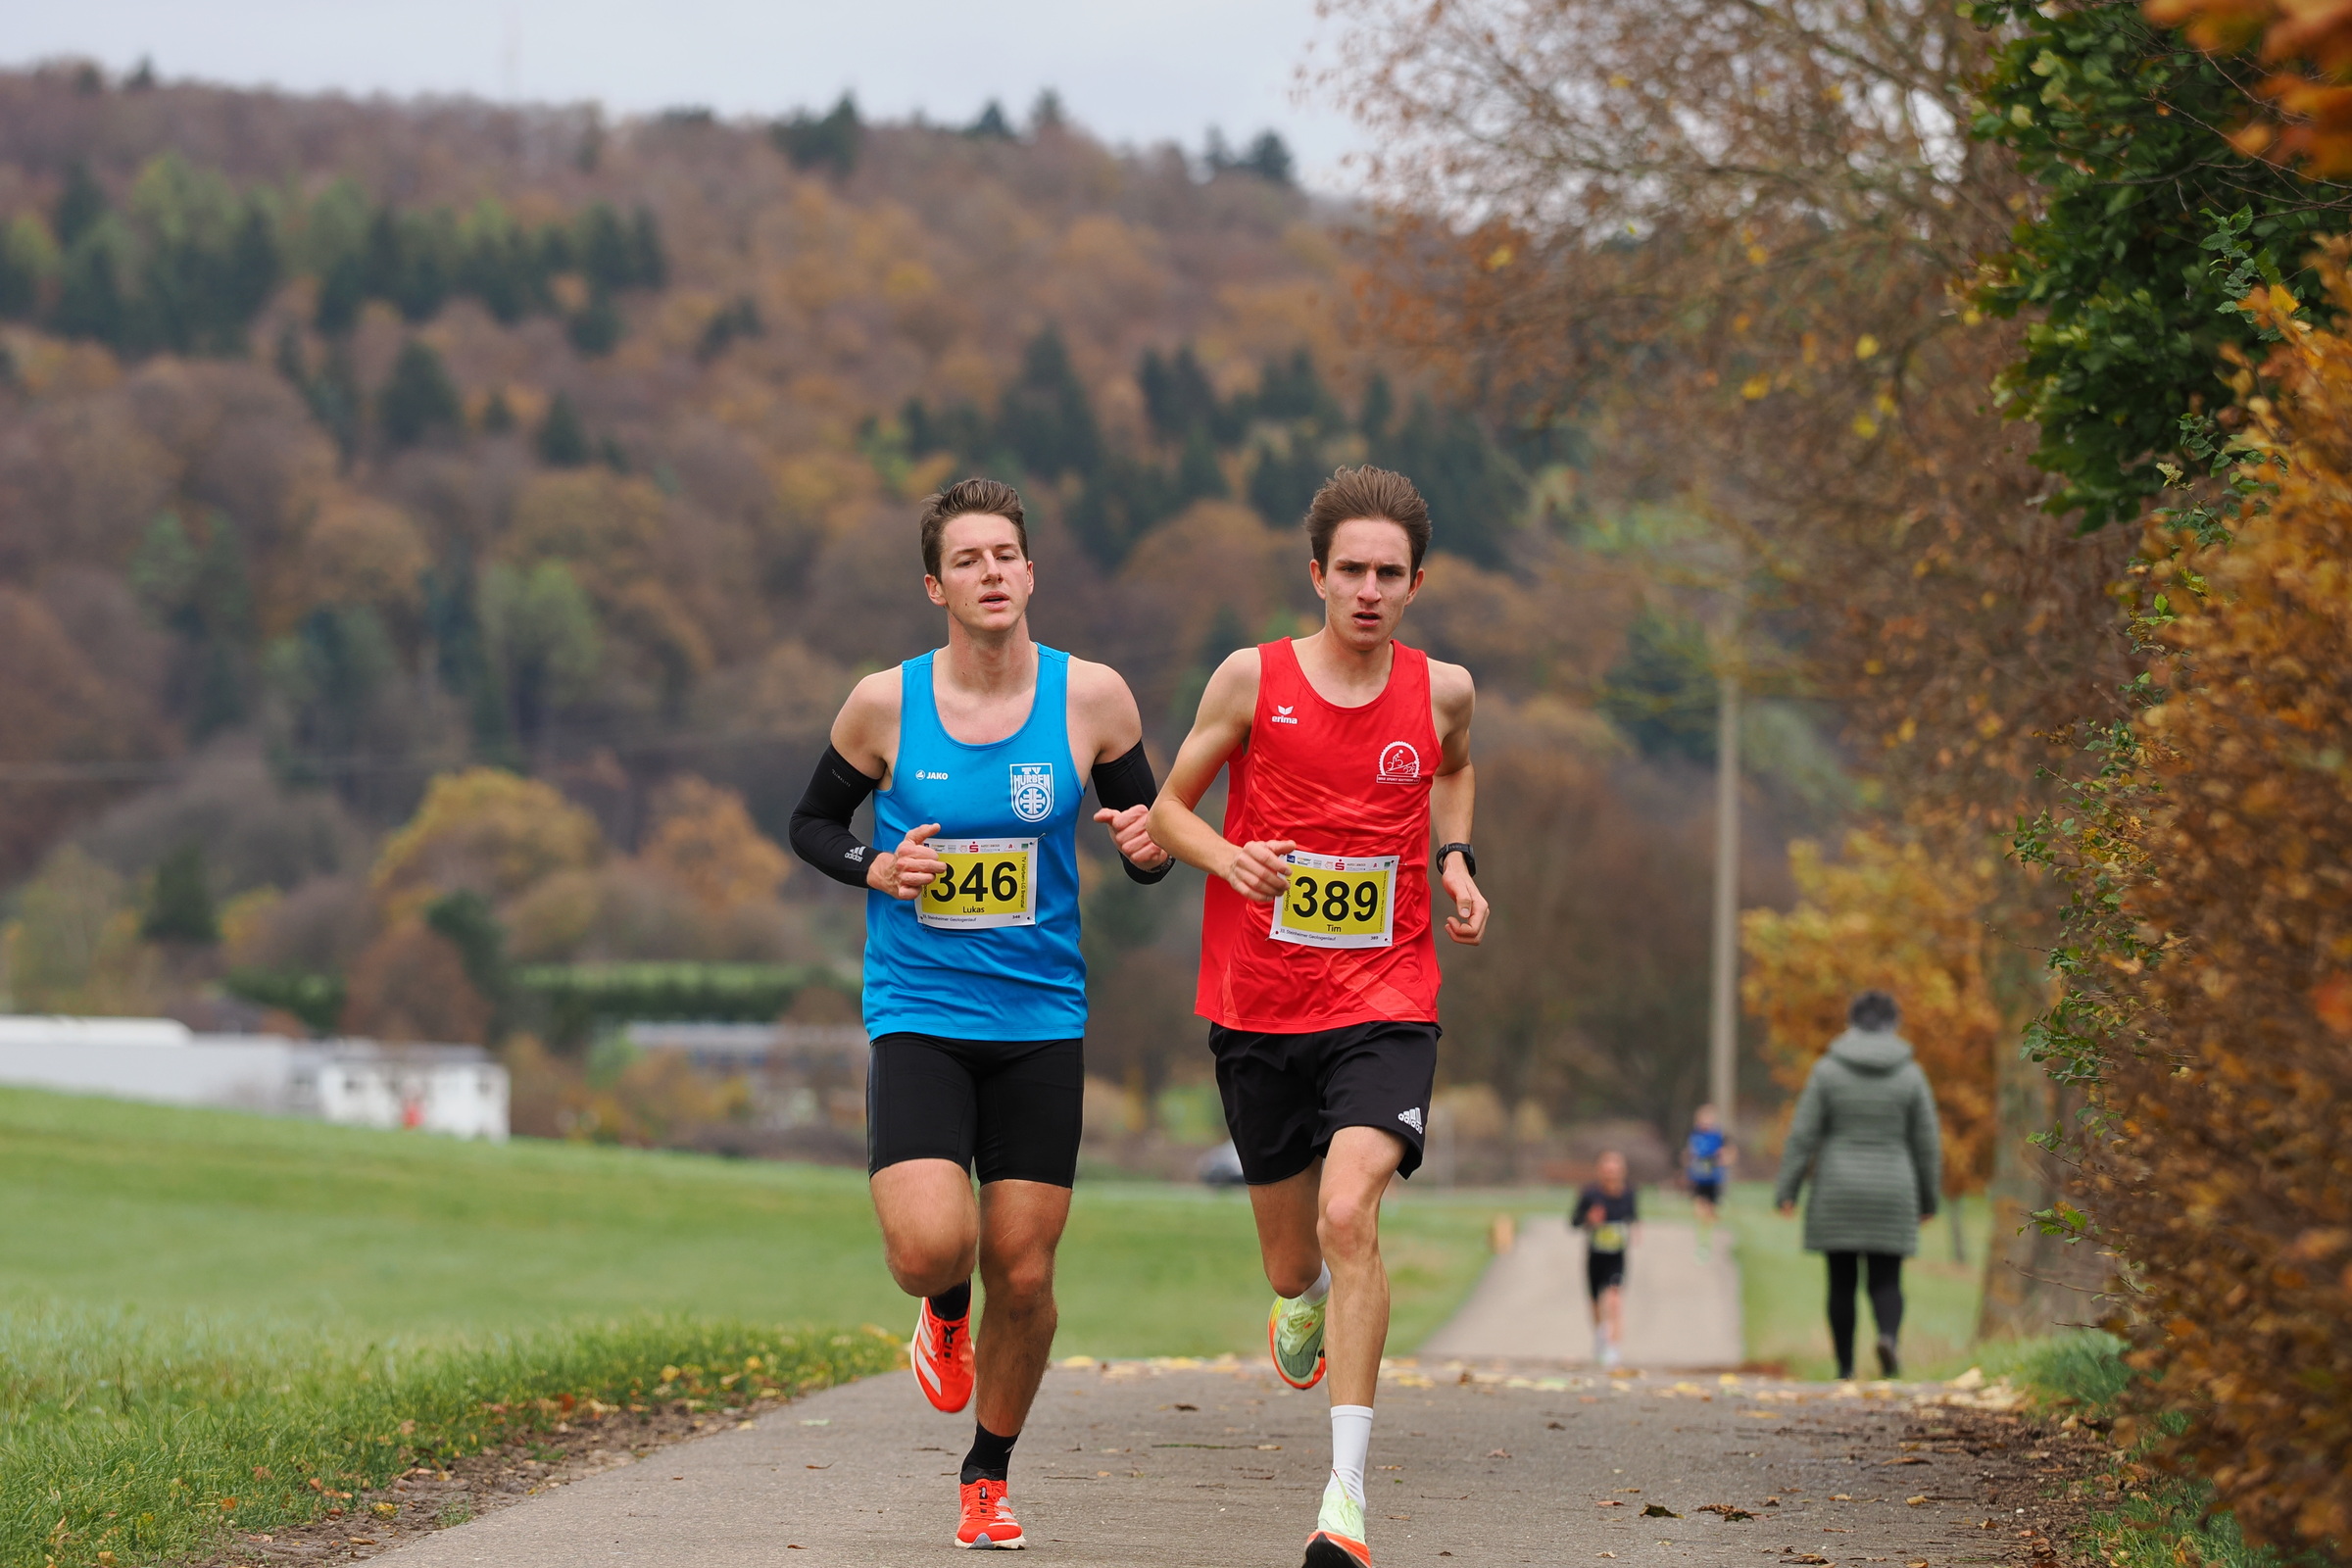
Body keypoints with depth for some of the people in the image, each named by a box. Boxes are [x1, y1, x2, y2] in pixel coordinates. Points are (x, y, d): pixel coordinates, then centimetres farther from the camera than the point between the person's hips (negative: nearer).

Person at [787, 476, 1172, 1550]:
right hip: (916, 1013, -1)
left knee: (1023, 1277, 3)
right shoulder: (885, 703, -5)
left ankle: (988, 1478, 26)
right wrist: (872, 869, -11)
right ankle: (944, 1310, 18)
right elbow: (811, 823, 10)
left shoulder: (1092, 698, -3)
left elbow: (1144, 837, 7)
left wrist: (1148, 847, -16)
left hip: (1041, 1019, 1)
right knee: (932, 1247, -20)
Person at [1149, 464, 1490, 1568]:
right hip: (1256, 1008, 1)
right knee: (1291, 1257, 12)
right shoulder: (1253, 679, -5)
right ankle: (1304, 1304, 53)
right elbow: (1170, 806, 5)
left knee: (1349, 1213, -23)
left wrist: (1455, 861, 8)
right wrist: (1227, 858, -16)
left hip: (1384, 1003, -1)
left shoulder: (1441, 690, 1)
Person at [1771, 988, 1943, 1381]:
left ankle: (1845, 1365, 6)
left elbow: (1803, 1135, -5)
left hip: (1837, 1194, 0)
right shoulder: (1910, 1075, 0)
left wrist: (1787, 1190, -1)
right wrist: (1928, 1198, 13)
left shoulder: (1828, 1071, -3)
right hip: (1891, 1194, 0)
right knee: (1886, 1279, 4)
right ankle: (1888, 1335, -24)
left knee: (1841, 1282, 7)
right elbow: (1926, 1143, 3)